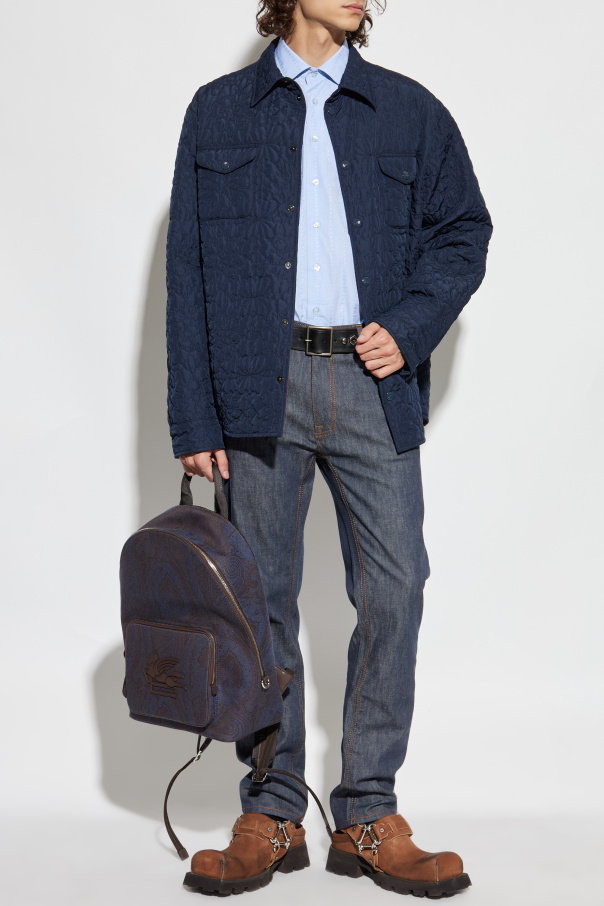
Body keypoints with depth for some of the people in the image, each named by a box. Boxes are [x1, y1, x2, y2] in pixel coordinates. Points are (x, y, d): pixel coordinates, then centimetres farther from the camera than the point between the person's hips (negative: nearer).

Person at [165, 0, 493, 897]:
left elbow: (463, 230, 16)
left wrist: (411, 326, -3)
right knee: (262, 595, 3)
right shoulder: (218, 111, 9)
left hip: (372, 382, 1)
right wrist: (195, 419, -1)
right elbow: (189, 271, 5)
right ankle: (271, 814, 15)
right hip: (260, 383, -1)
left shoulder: (410, 111, 11)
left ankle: (368, 817, 10)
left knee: (394, 588, -3)